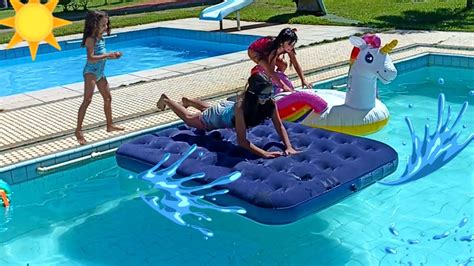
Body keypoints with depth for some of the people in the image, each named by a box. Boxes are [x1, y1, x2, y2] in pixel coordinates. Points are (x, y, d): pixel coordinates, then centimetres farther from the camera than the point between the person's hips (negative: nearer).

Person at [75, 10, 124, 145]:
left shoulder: (101, 38, 10)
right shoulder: (91, 39, -17)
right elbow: (91, 58, -27)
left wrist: (112, 55, 2)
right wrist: (107, 55, -28)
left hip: (100, 72, 9)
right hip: (90, 72, -9)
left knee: (108, 98, 17)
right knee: (87, 100, -16)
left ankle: (110, 125, 31)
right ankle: (78, 130, -15)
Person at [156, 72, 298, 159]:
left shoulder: (270, 103, -35)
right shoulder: (241, 106, -50)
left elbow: (280, 126, -27)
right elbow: (241, 140, -51)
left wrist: (288, 147, -43)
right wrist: (264, 153, -62)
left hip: (229, 108, 5)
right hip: (218, 116, -5)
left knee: (208, 109, 39)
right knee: (188, 118, 25)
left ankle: (187, 101, 69)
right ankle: (166, 100, 50)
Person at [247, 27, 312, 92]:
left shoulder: (289, 49, -26)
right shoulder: (274, 49, -43)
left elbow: (296, 65, -15)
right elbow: (271, 71, -47)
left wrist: (303, 80, -24)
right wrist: (283, 86, -54)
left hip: (266, 53, 7)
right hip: (254, 51, -7)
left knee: (283, 64, -10)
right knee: (268, 68, -31)